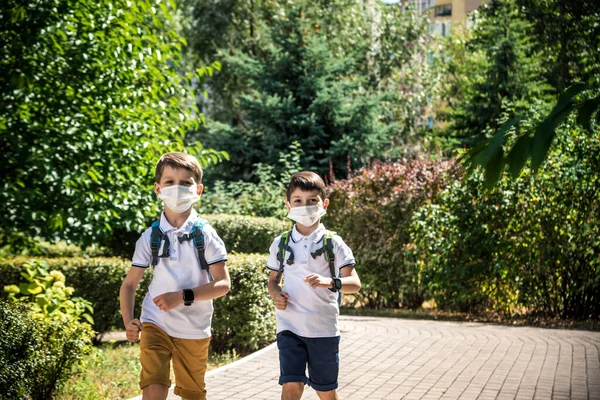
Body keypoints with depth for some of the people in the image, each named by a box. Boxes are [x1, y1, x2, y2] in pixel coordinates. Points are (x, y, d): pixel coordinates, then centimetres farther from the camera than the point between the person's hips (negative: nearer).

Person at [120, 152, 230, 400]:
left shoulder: (205, 235, -6)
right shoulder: (150, 236, -1)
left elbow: (223, 284, -10)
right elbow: (129, 284, 5)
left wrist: (183, 296, -22)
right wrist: (128, 321, -11)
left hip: (194, 330, 0)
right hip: (155, 325, 0)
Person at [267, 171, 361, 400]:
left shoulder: (333, 243, -3)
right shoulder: (280, 244, 3)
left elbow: (354, 284, -8)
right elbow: (273, 280, 15)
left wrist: (330, 282, -28)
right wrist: (276, 294, -8)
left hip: (324, 328, -1)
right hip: (289, 327, 1)